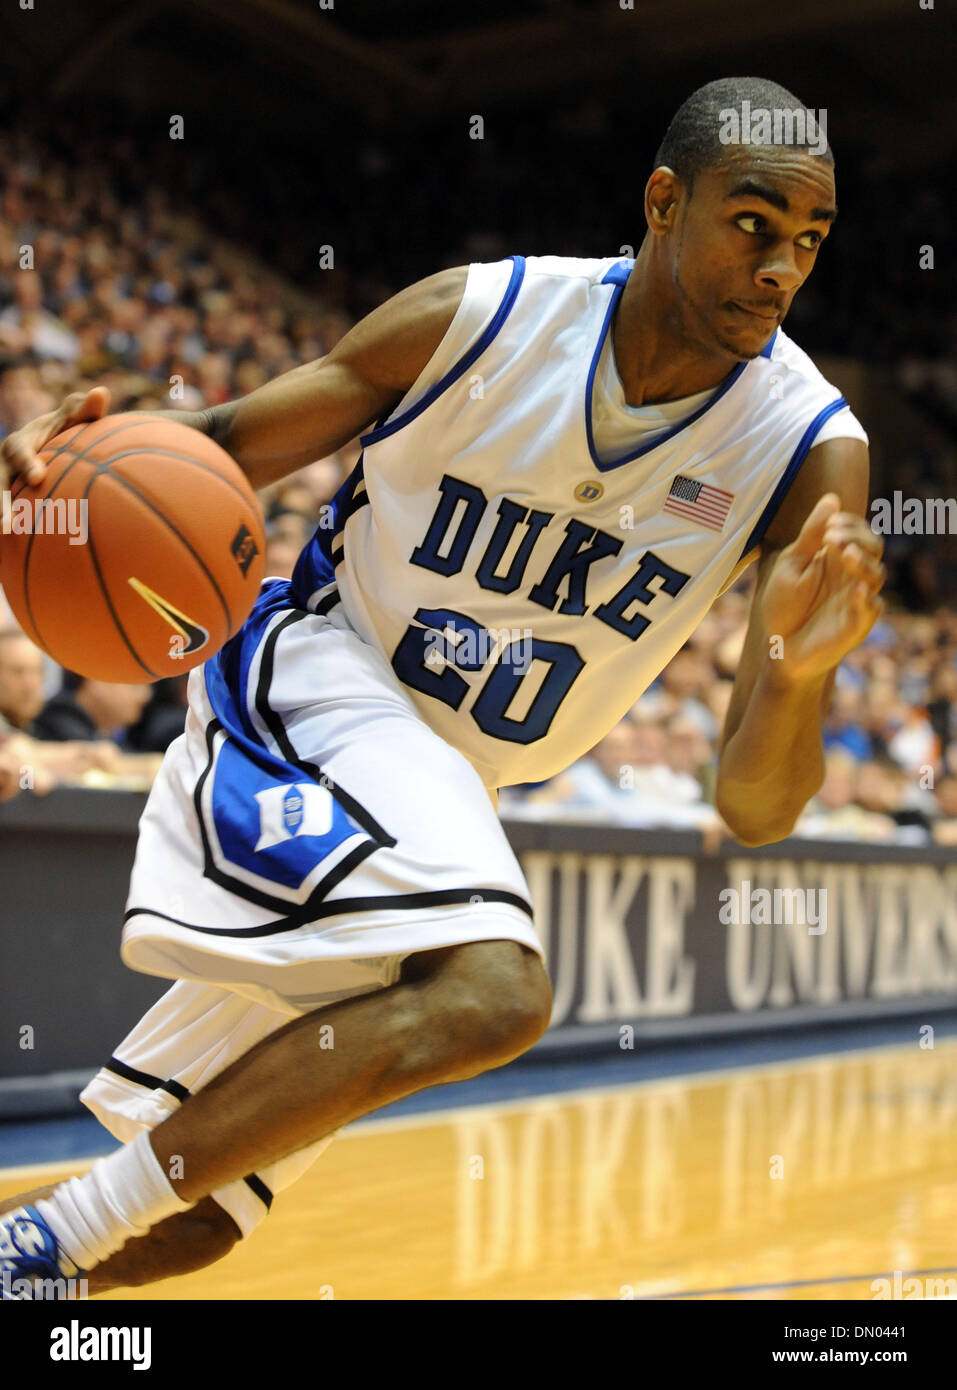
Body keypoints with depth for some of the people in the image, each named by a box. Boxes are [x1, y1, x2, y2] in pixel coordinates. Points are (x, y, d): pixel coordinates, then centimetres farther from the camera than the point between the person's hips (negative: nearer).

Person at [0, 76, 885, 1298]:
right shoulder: (479, 317, -13)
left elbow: (754, 809, -14)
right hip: (310, 685, -4)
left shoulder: (811, 454, -11)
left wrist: (797, 668, -36)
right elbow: (229, 444, -3)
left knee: (193, 1215, 6)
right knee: (492, 992, -33)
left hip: (448, 792, 4)